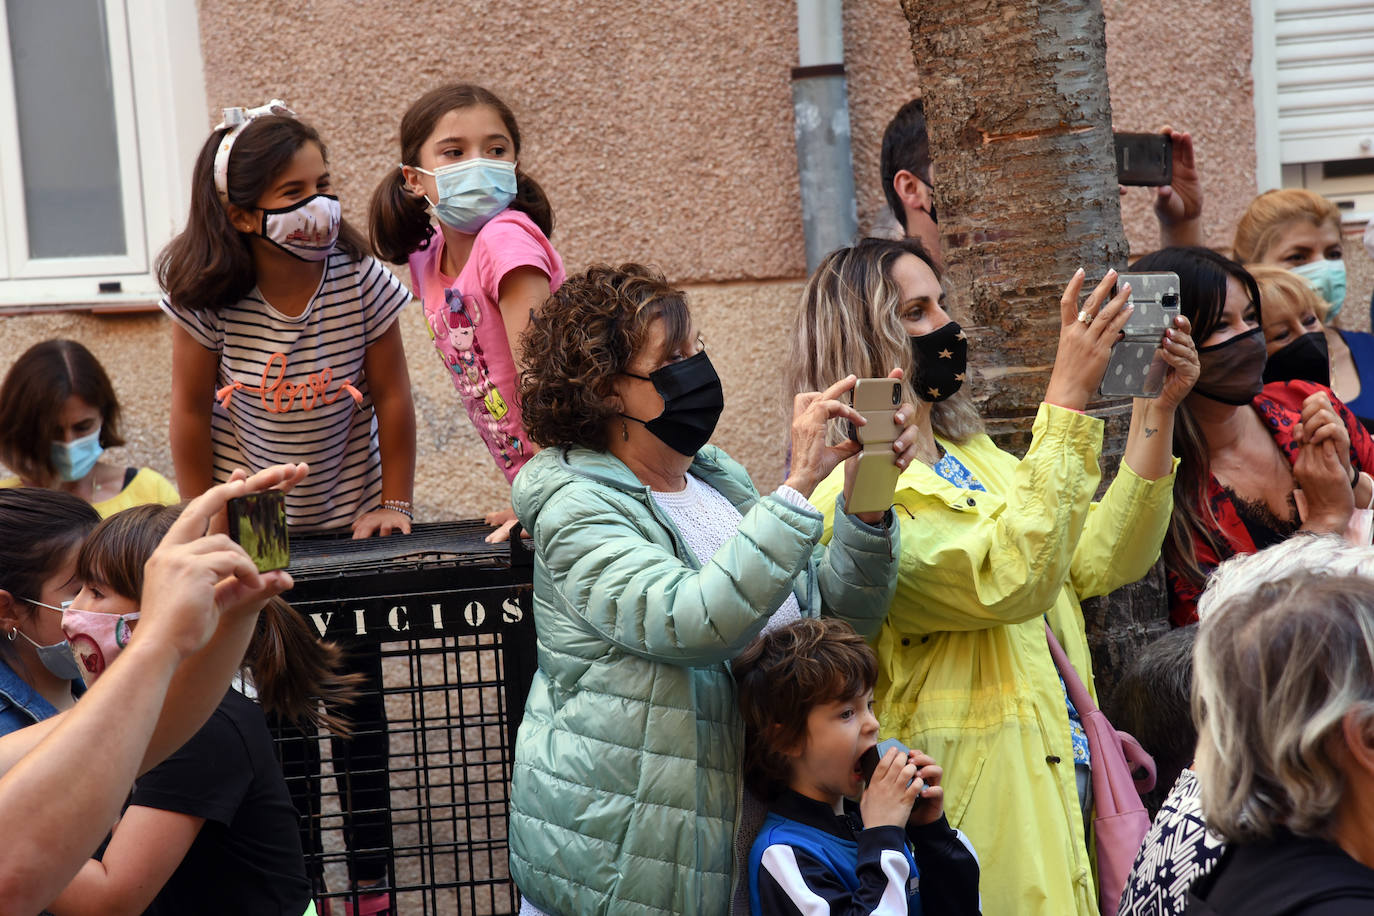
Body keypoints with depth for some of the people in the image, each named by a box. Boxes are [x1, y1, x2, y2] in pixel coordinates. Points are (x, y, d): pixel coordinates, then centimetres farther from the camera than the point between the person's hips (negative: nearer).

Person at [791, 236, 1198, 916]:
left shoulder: (972, 455, 12)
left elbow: (1101, 562, 6)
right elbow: (1013, 578, -29)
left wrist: (1156, 410, -3)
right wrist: (1069, 395, -29)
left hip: (1064, 779, 8)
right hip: (981, 803, -8)